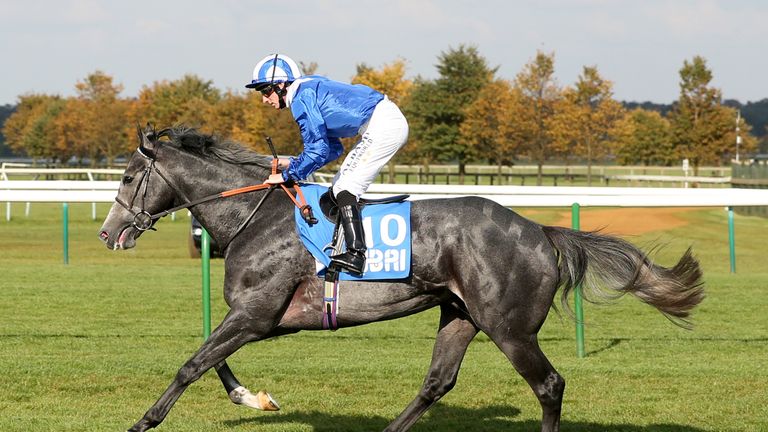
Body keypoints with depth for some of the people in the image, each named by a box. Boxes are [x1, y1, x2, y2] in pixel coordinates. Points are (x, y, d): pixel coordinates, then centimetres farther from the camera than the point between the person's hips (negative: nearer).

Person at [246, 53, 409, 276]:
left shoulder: (301, 98, -11)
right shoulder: (311, 90, 20)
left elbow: (318, 150, -14)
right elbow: (333, 149, 21)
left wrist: (287, 176, -3)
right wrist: (291, 164, 16)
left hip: (382, 126, -10)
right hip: (391, 122, 10)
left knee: (344, 189, -12)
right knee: (339, 189, 13)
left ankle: (355, 255, -21)